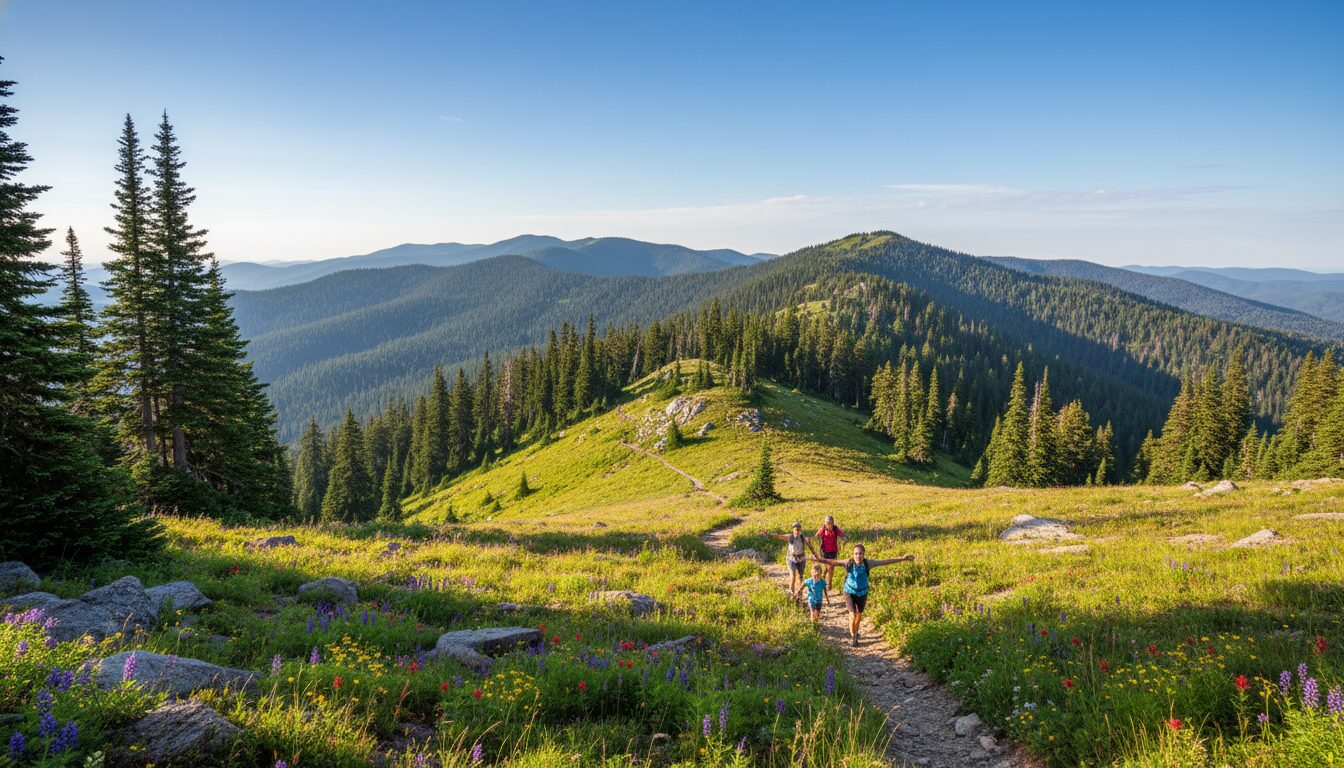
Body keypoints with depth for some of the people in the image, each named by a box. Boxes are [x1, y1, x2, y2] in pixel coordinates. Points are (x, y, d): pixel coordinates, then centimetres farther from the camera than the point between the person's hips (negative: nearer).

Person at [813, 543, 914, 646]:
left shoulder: (868, 563, -19)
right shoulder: (848, 563, -22)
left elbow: (886, 561, -13)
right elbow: (833, 562, -24)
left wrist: (903, 558, -12)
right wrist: (821, 560, -39)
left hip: (862, 593, 2)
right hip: (850, 592, -2)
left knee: (859, 614, 20)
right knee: (852, 614, -10)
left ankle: (855, 631, 48)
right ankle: (853, 636, 14)